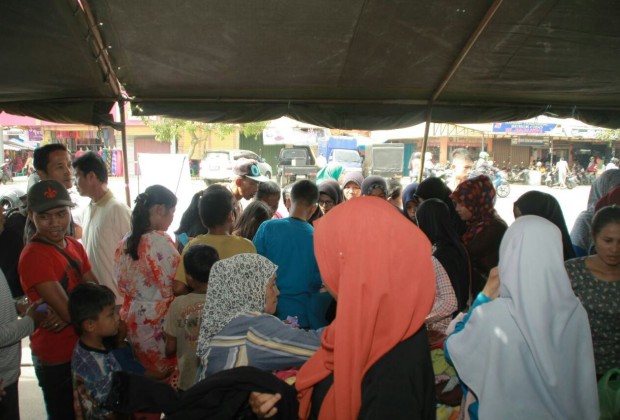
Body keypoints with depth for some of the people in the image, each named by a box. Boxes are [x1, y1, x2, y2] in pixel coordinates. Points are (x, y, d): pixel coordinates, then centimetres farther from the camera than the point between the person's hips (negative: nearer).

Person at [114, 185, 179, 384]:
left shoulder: (126, 241, 3)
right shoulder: (160, 241, -19)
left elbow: (122, 284, 10)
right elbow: (176, 286, -18)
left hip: (133, 320, 8)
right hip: (159, 322, -7)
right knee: (171, 377, 7)